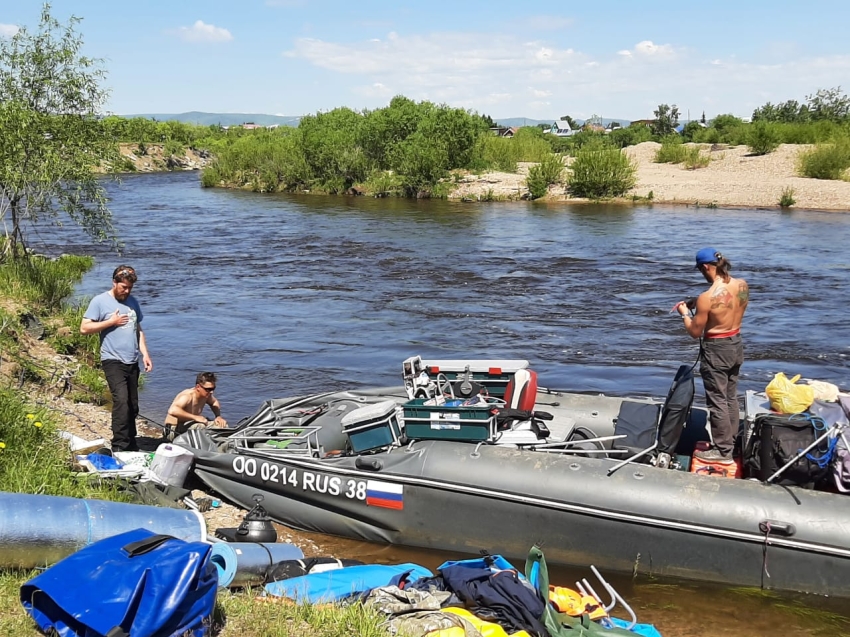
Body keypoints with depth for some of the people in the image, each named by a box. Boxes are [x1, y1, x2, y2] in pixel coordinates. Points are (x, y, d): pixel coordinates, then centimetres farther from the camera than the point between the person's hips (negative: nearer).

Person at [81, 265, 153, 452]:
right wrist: (111, 321, -11)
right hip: (113, 361, -6)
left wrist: (145, 354, 8)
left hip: (132, 362, 6)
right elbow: (84, 328, -8)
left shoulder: (133, 302, 13)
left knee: (133, 406, 10)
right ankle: (119, 447, -18)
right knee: (121, 400, -21)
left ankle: (131, 445, 21)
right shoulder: (100, 301, -4)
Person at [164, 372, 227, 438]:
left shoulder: (206, 394, -4)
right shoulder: (188, 396, -29)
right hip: (175, 430, -8)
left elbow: (215, 402, 20)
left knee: (223, 425, -2)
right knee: (203, 426, -35)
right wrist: (195, 417, -44)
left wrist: (218, 417, 0)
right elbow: (172, 411, -47)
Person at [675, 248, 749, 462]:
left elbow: (695, 332, -15)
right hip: (736, 344, 8)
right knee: (731, 398, 20)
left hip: (716, 350, -8)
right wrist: (698, 304, 11)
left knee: (717, 401, 5)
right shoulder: (742, 285, -5)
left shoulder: (707, 297, -26)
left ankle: (723, 451, 15)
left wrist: (685, 312, 1)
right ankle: (730, 442, 34)